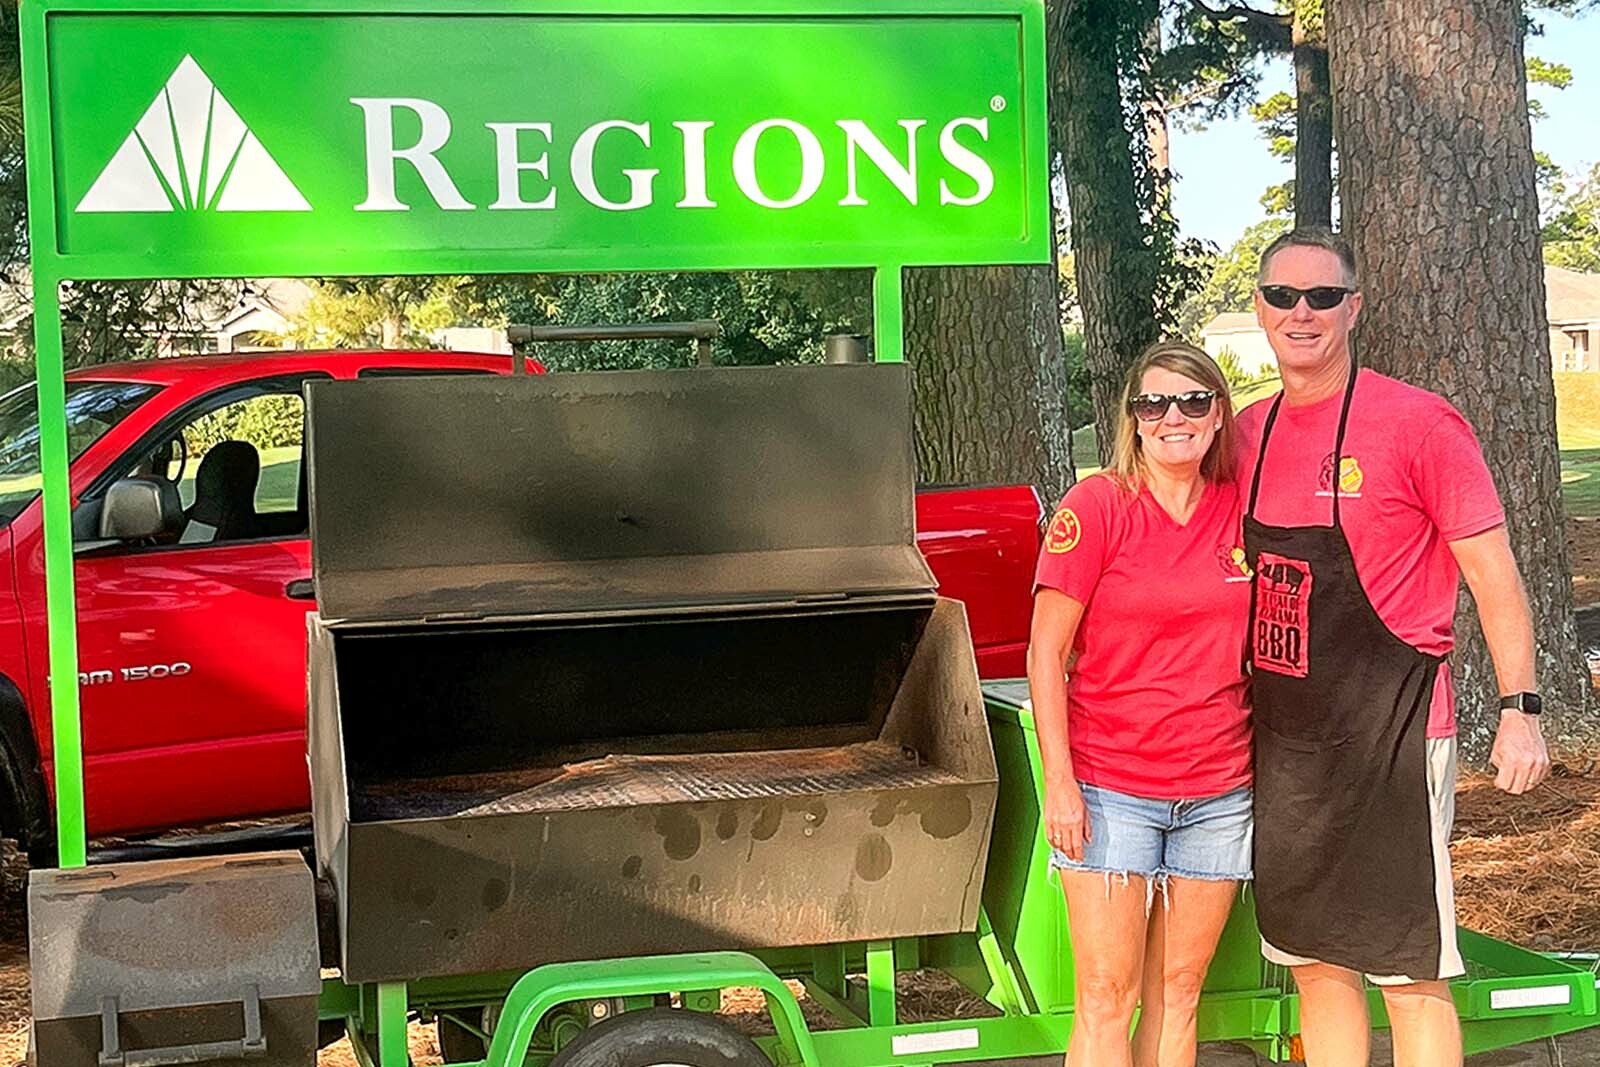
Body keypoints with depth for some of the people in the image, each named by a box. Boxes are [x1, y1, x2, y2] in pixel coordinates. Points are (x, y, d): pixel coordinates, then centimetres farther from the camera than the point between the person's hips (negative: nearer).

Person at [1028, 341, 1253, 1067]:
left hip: (1219, 794, 4)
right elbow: (1045, 651, -6)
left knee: (1178, 991, 9)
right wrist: (1059, 782, -12)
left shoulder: (1243, 508, 4)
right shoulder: (1096, 506, -7)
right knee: (1107, 995, -2)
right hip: (1110, 788, -3)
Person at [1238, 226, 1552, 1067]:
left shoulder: (1416, 423, -10)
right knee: (1316, 964, 14)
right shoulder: (1249, 433, 8)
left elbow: (1491, 572, -8)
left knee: (1409, 974, 0)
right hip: (1283, 737, 6)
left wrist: (1519, 709, -12)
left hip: (1391, 730, -6)